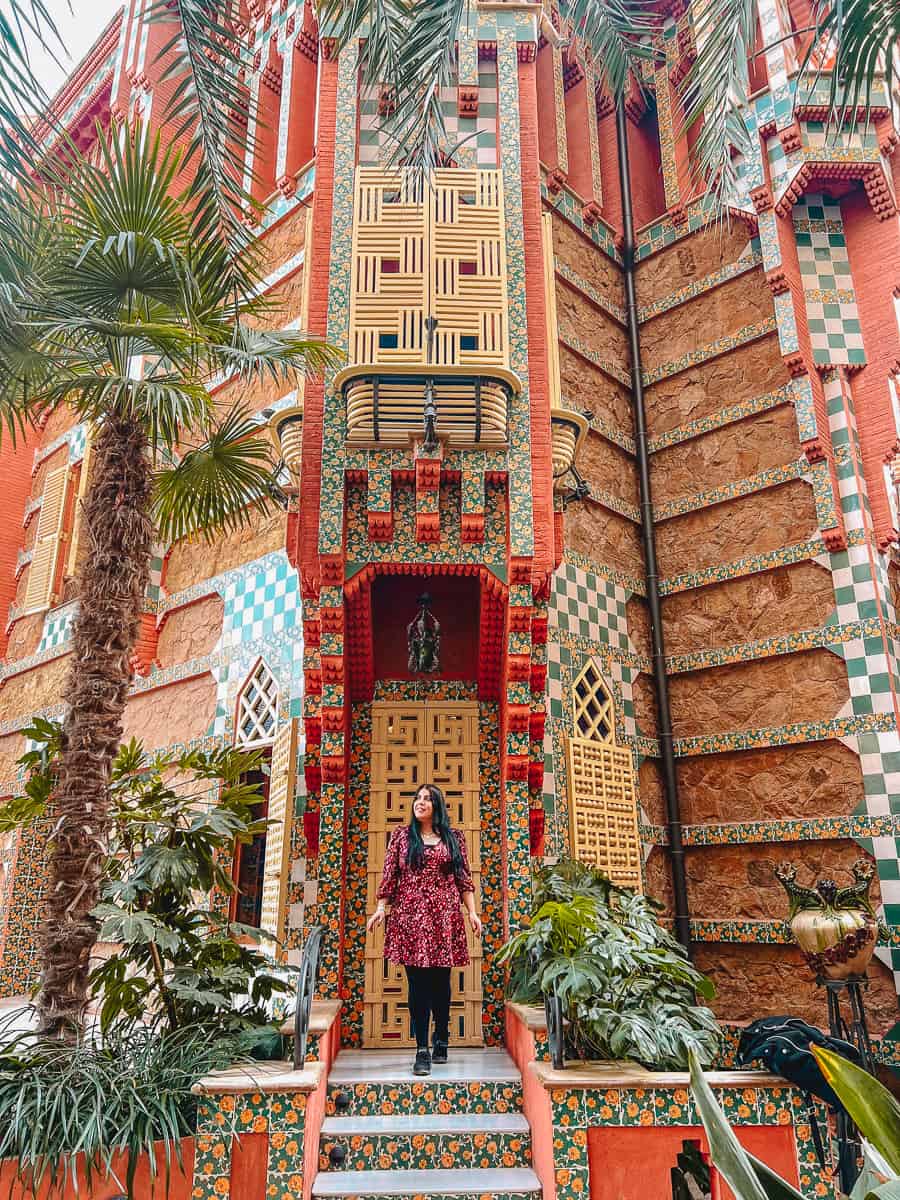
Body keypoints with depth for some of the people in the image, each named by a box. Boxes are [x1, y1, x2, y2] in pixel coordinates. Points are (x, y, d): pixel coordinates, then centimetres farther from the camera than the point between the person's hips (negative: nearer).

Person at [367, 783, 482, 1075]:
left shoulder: (454, 838, 10)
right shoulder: (401, 835, 8)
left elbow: (464, 878, 9)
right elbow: (389, 876, 6)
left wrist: (472, 911, 2)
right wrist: (380, 908, -2)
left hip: (444, 916, 1)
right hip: (410, 916, -1)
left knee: (441, 981, 8)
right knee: (417, 982, -3)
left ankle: (441, 1040, 27)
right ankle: (422, 1050, 3)